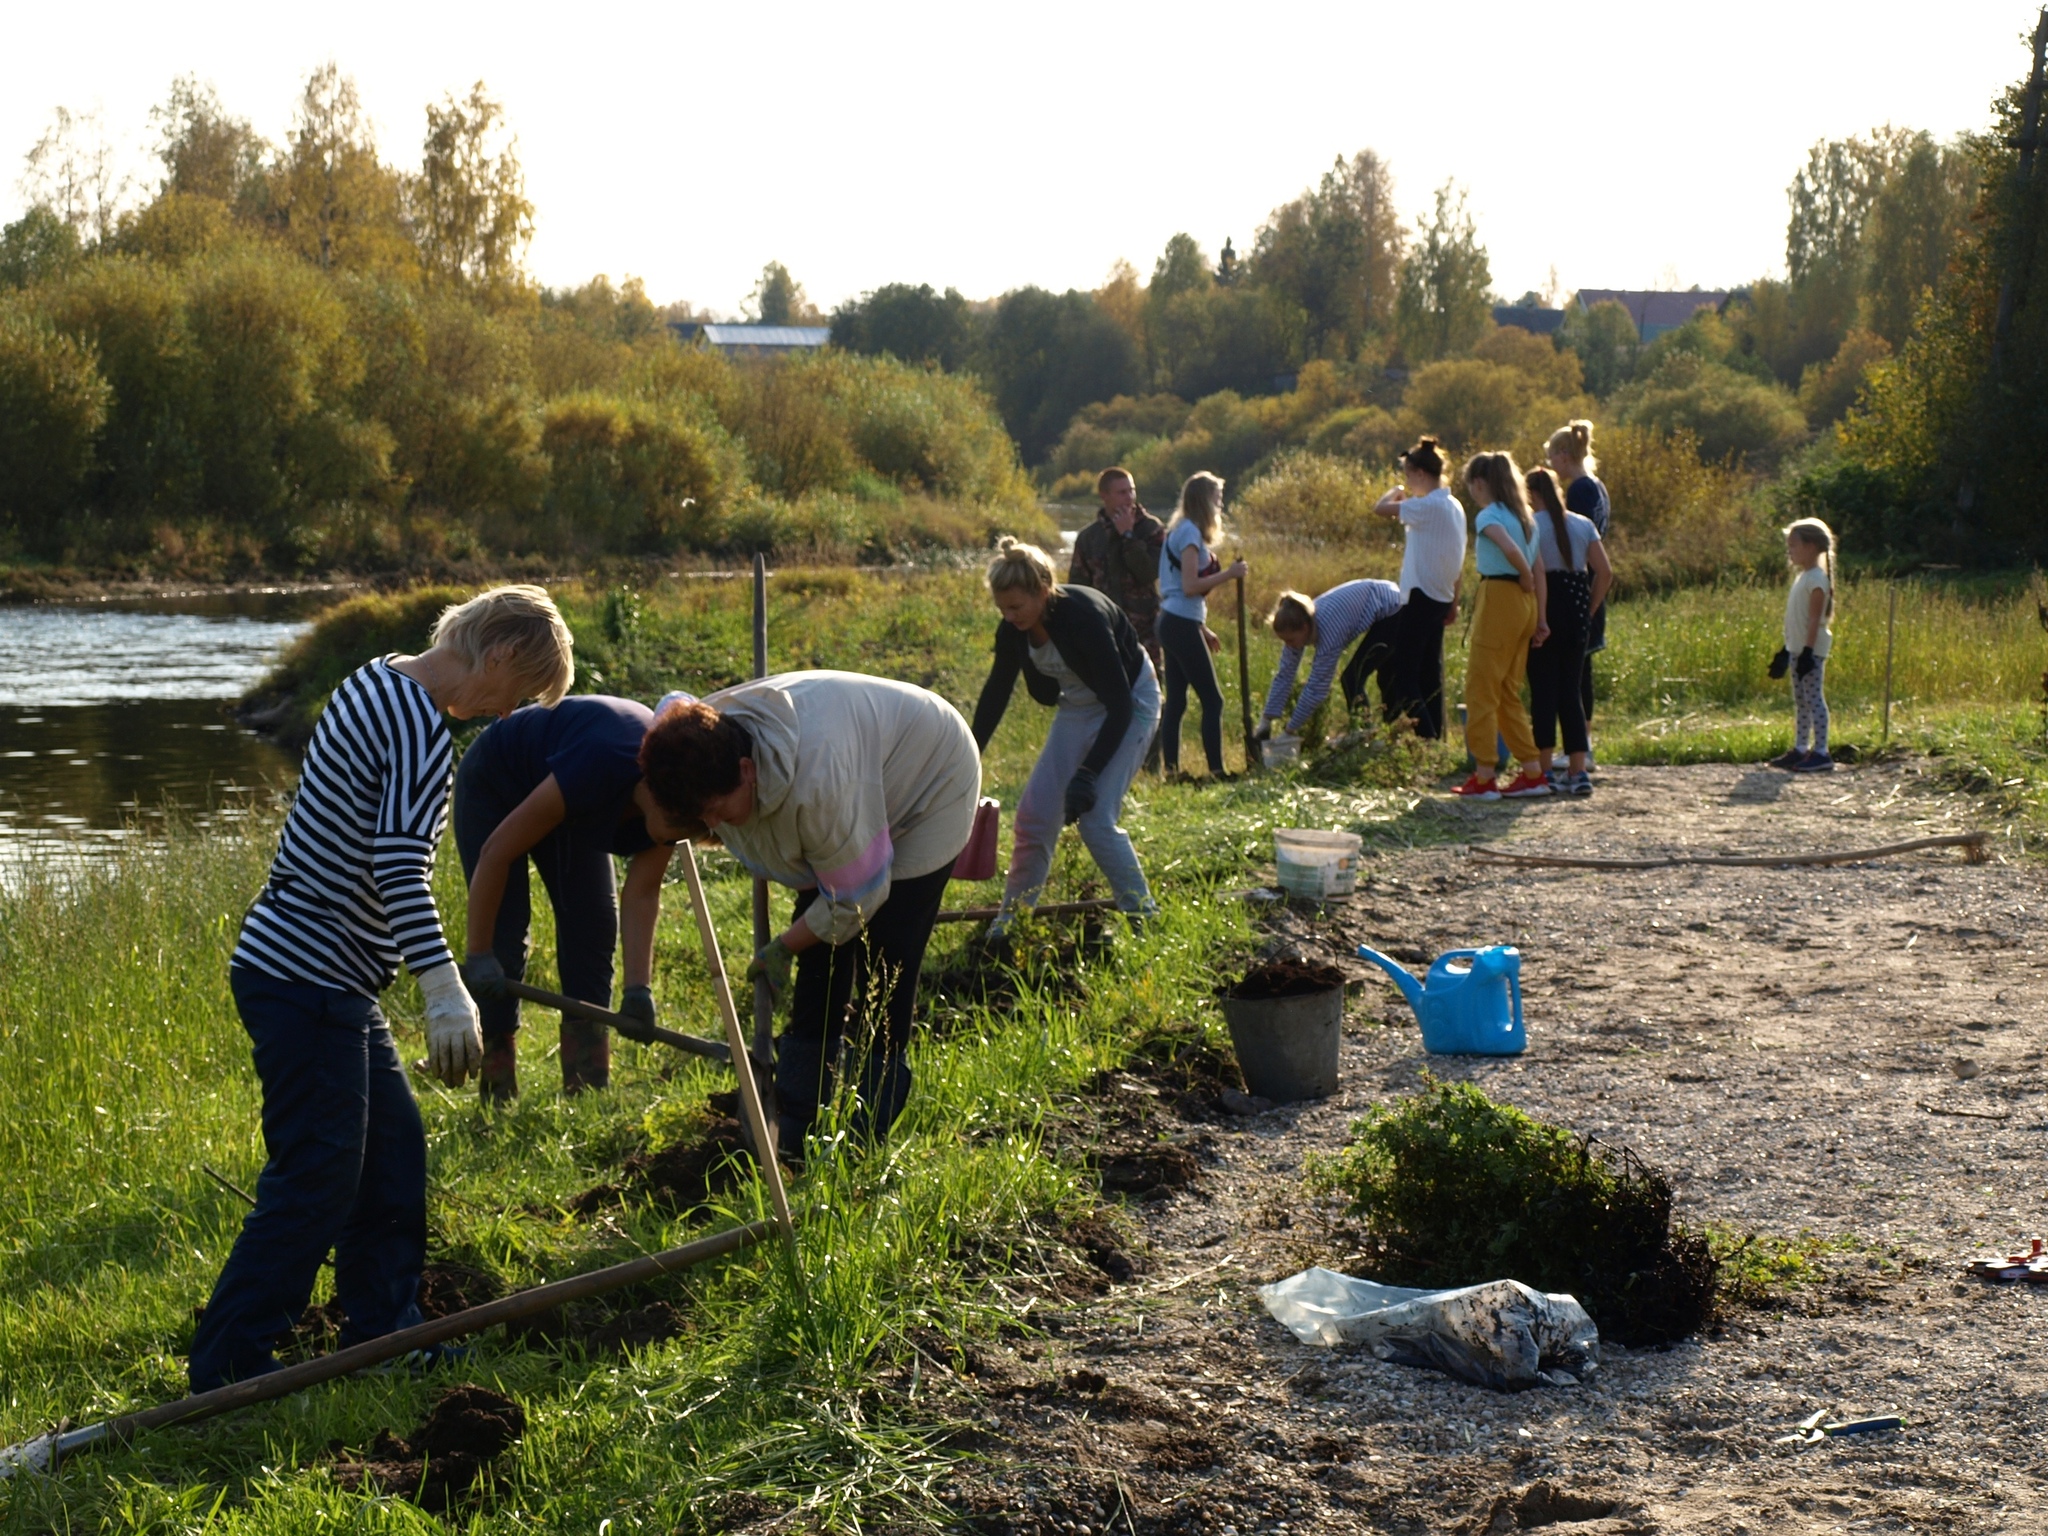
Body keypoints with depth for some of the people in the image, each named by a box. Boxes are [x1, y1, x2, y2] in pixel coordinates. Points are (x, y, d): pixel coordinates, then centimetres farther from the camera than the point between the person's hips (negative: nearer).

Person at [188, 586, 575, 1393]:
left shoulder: (376, 683, 12)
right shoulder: (421, 730, -19)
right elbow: (401, 872, -30)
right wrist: (447, 994, -37)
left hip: (324, 976, 10)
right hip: (304, 983, -10)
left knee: (391, 1150, 15)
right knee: (317, 1175, -7)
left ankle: (383, 1332, 23)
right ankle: (226, 1367, -1)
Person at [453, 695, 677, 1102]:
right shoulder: (605, 766, -42)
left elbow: (643, 892, -17)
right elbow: (497, 852, -34)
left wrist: (640, 986, -27)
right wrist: (478, 955, -28)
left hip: (566, 801, 6)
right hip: (494, 788, -6)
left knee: (592, 923, -3)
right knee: (504, 935, -13)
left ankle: (589, 1092, 0)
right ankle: (498, 1095, -8)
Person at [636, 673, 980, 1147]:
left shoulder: (815, 783, -46)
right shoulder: (703, 745, -23)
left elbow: (858, 897, -31)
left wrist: (782, 949, -16)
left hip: (933, 786, -8)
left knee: (884, 968, -13)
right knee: (820, 959, 2)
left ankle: (864, 1136, -4)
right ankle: (792, 1126, 9)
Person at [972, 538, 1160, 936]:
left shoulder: (1083, 618, -34)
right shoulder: (1013, 629, -14)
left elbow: (1119, 704, -30)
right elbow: (996, 692, 4)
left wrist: (1088, 775, -32)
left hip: (1131, 705, -7)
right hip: (1077, 707, 7)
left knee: (1095, 816, -16)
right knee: (1036, 809, 1)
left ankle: (1143, 916, -1)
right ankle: (1011, 919, 13)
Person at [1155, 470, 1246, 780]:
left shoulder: (1179, 531, 17)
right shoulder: (1190, 533, -11)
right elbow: (1190, 587, -19)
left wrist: (1203, 628, 20)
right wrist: (1228, 574, -14)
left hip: (1173, 623, 10)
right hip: (1183, 626, -10)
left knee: (1176, 701, 8)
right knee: (1212, 700, -7)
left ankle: (1171, 770, 7)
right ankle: (1216, 771, -9)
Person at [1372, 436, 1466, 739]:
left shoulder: (1428, 506, -17)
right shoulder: (1454, 507, 11)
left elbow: (1381, 508, -19)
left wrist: (1398, 492, 2)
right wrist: (1454, 602, 22)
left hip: (1421, 597, -9)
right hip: (1441, 597, 9)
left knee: (1404, 674, -8)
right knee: (1430, 673, 13)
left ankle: (1425, 737, -13)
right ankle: (1436, 739, 15)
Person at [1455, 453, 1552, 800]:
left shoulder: (1488, 516, -11)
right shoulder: (1525, 517, 13)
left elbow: (1511, 550, -30)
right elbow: (1539, 569, 10)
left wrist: (1525, 578, -11)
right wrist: (1540, 618, 10)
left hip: (1498, 600, -8)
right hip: (1524, 604, 8)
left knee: (1481, 691, -1)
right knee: (1508, 693, 15)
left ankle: (1483, 778, -2)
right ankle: (1533, 773, 14)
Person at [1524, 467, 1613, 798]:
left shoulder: (1530, 525, -7)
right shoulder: (1583, 525, 8)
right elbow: (1605, 573, 3)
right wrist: (1589, 610, 11)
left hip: (1544, 610, -5)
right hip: (1576, 612, 5)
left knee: (1543, 690, 2)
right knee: (1570, 690, 9)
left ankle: (1545, 770, 3)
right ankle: (1578, 772, 4)